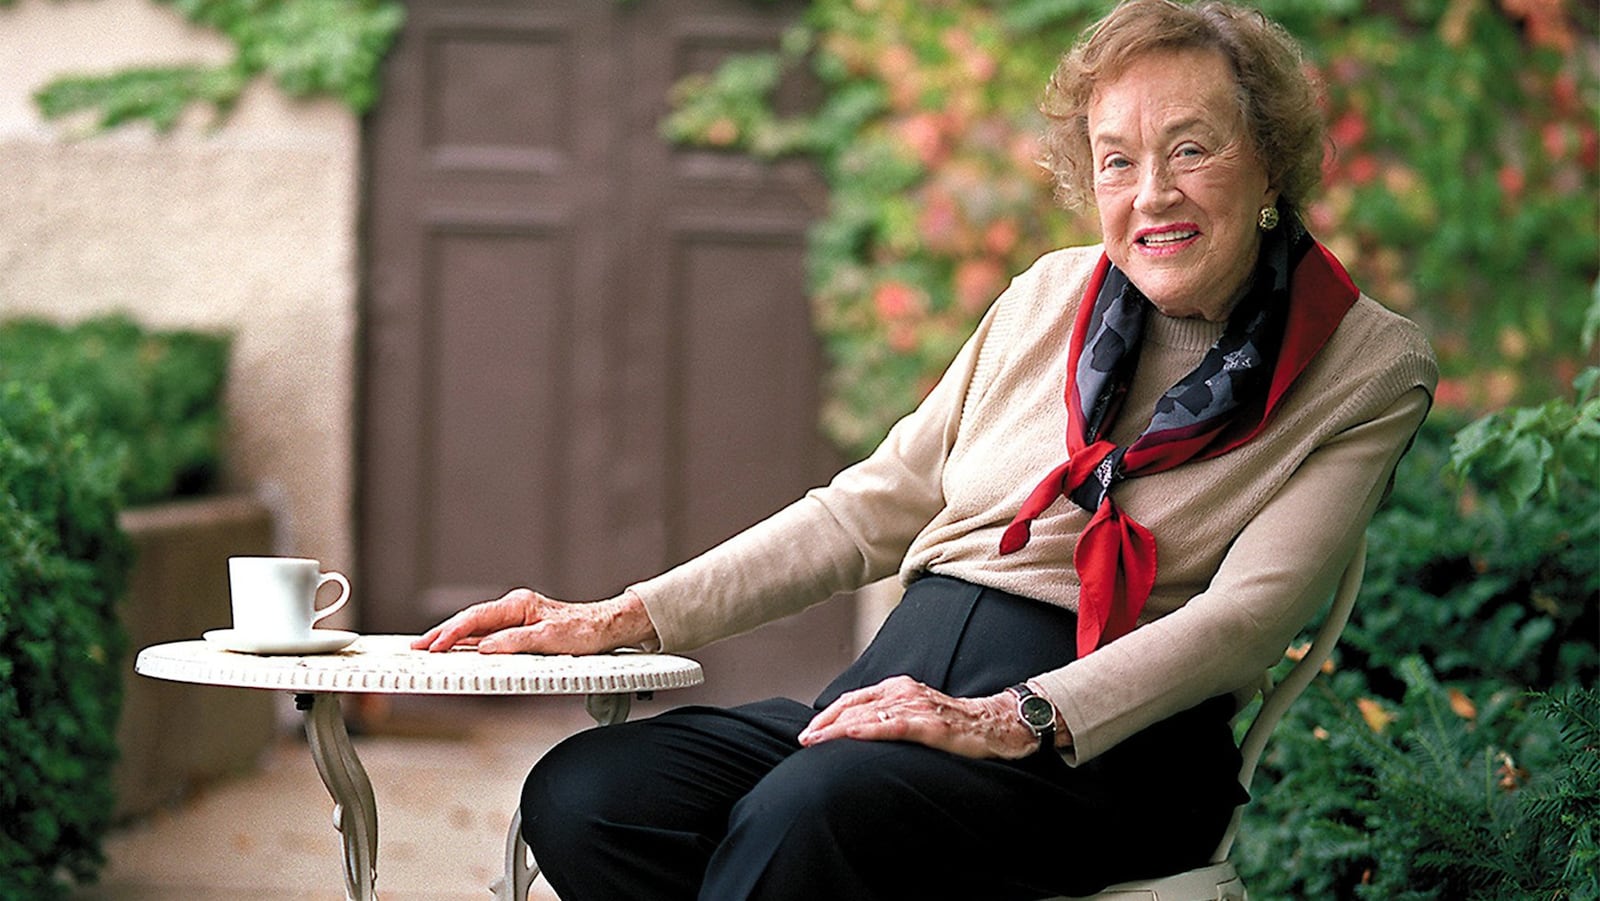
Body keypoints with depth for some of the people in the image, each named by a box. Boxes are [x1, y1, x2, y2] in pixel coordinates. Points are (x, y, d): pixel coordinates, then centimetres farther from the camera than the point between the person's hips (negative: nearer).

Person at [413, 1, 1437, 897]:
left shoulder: (1370, 368, 3)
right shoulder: (1052, 296, 17)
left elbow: (1248, 612, -11)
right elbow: (874, 507, 20)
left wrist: (1015, 720, -25)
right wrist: (625, 619, 11)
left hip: (1104, 748, -5)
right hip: (900, 682, 5)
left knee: (806, 810, -36)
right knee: (579, 791, -22)